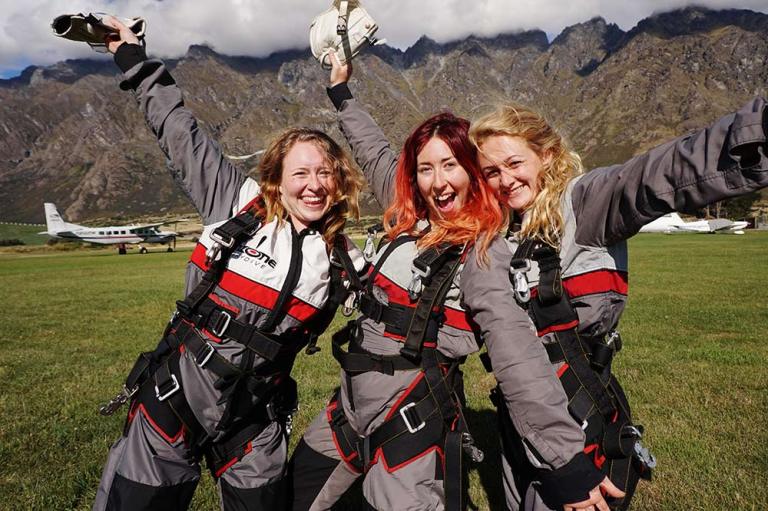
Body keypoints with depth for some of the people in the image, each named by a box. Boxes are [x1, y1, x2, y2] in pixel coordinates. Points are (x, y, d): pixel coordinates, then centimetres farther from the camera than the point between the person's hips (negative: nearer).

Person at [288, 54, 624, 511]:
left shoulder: (483, 250, -15)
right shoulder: (410, 222, 4)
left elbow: (515, 349, -26)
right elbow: (376, 153, 19)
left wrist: (567, 459, -31)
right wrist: (342, 91, 31)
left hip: (414, 422, -7)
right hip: (353, 404, 8)